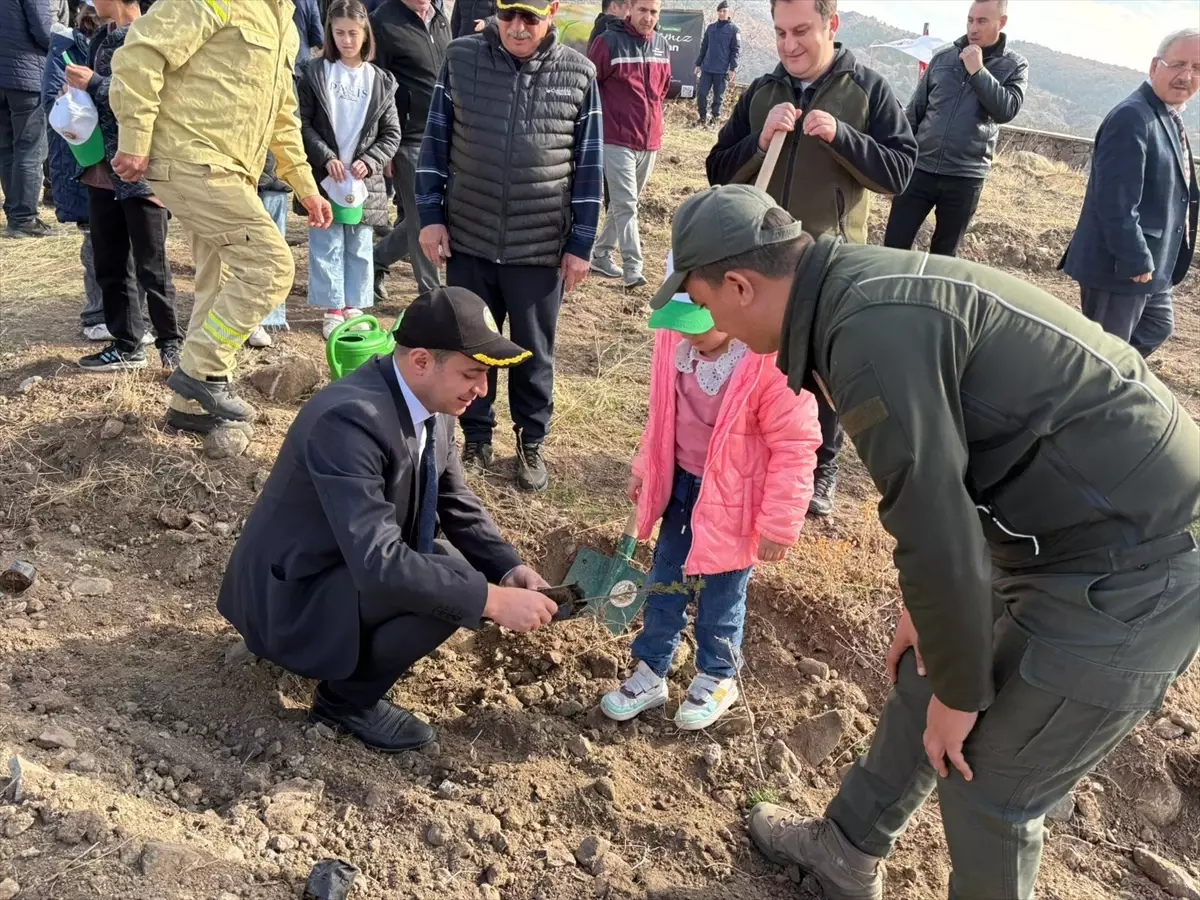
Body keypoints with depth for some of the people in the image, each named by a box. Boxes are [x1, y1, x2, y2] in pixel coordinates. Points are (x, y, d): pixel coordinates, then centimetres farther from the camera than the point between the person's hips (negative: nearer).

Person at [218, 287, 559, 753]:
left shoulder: (431, 406, -6)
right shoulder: (348, 419, -32)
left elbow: (459, 507, 4)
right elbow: (378, 564, -38)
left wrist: (510, 570, -13)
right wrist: (493, 600, -36)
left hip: (360, 566, 9)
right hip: (293, 595, -9)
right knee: (449, 587, -26)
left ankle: (352, 649, 14)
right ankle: (347, 696, -3)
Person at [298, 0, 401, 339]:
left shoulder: (381, 81, 4)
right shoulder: (314, 73, 0)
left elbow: (391, 134, 5)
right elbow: (303, 123, -3)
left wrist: (369, 162, -10)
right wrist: (326, 158, -14)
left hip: (364, 179, 2)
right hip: (324, 177, -1)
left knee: (359, 248, 8)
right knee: (327, 246, 2)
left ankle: (354, 307, 18)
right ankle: (333, 310, 11)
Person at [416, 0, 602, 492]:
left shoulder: (579, 74, -4)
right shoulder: (460, 58, -3)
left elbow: (588, 166, 0)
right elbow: (435, 142, 4)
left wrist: (580, 244, -1)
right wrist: (430, 215, -1)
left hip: (541, 247, -1)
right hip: (468, 238, 1)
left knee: (534, 352, 11)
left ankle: (530, 443, 29)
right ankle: (476, 438, 30)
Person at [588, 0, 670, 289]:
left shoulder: (661, 45, 7)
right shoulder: (608, 42, -11)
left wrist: (649, 112, 16)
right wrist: (607, 116, -1)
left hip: (650, 139, 6)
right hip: (617, 139, -6)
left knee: (625, 203, 14)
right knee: (625, 205, -9)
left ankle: (601, 255, 27)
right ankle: (633, 269, -10)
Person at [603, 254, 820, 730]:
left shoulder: (772, 359, -28)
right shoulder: (676, 340, -9)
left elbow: (794, 447, -20)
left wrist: (779, 524, -16)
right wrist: (644, 469, 17)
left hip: (731, 501, -5)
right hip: (681, 484, 6)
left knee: (718, 596, 13)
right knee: (664, 583, 18)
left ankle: (717, 677, 39)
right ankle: (651, 672, 37)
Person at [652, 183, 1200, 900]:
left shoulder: (873, 331, -27)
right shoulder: (863, 286, 4)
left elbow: (936, 531, -25)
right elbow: (938, 476, 14)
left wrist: (959, 690, -10)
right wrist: (925, 606, 19)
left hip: (1121, 577, -9)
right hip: (1085, 526, 9)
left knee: (988, 782, 7)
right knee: (924, 684, 21)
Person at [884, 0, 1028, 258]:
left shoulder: (1014, 66, 2)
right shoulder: (943, 57, 6)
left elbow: (1007, 110, -14)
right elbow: (914, 112, 10)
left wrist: (977, 70, -16)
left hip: (965, 178, -1)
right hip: (920, 169, 1)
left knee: (944, 254, 10)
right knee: (894, 246, -1)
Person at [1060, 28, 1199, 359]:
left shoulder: (1170, 119, 13)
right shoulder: (1132, 118, -21)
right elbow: (1116, 200, -27)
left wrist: (1148, 258, 21)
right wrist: (1136, 260, -25)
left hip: (1152, 263, 11)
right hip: (1121, 264, -11)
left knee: (1158, 327, 26)